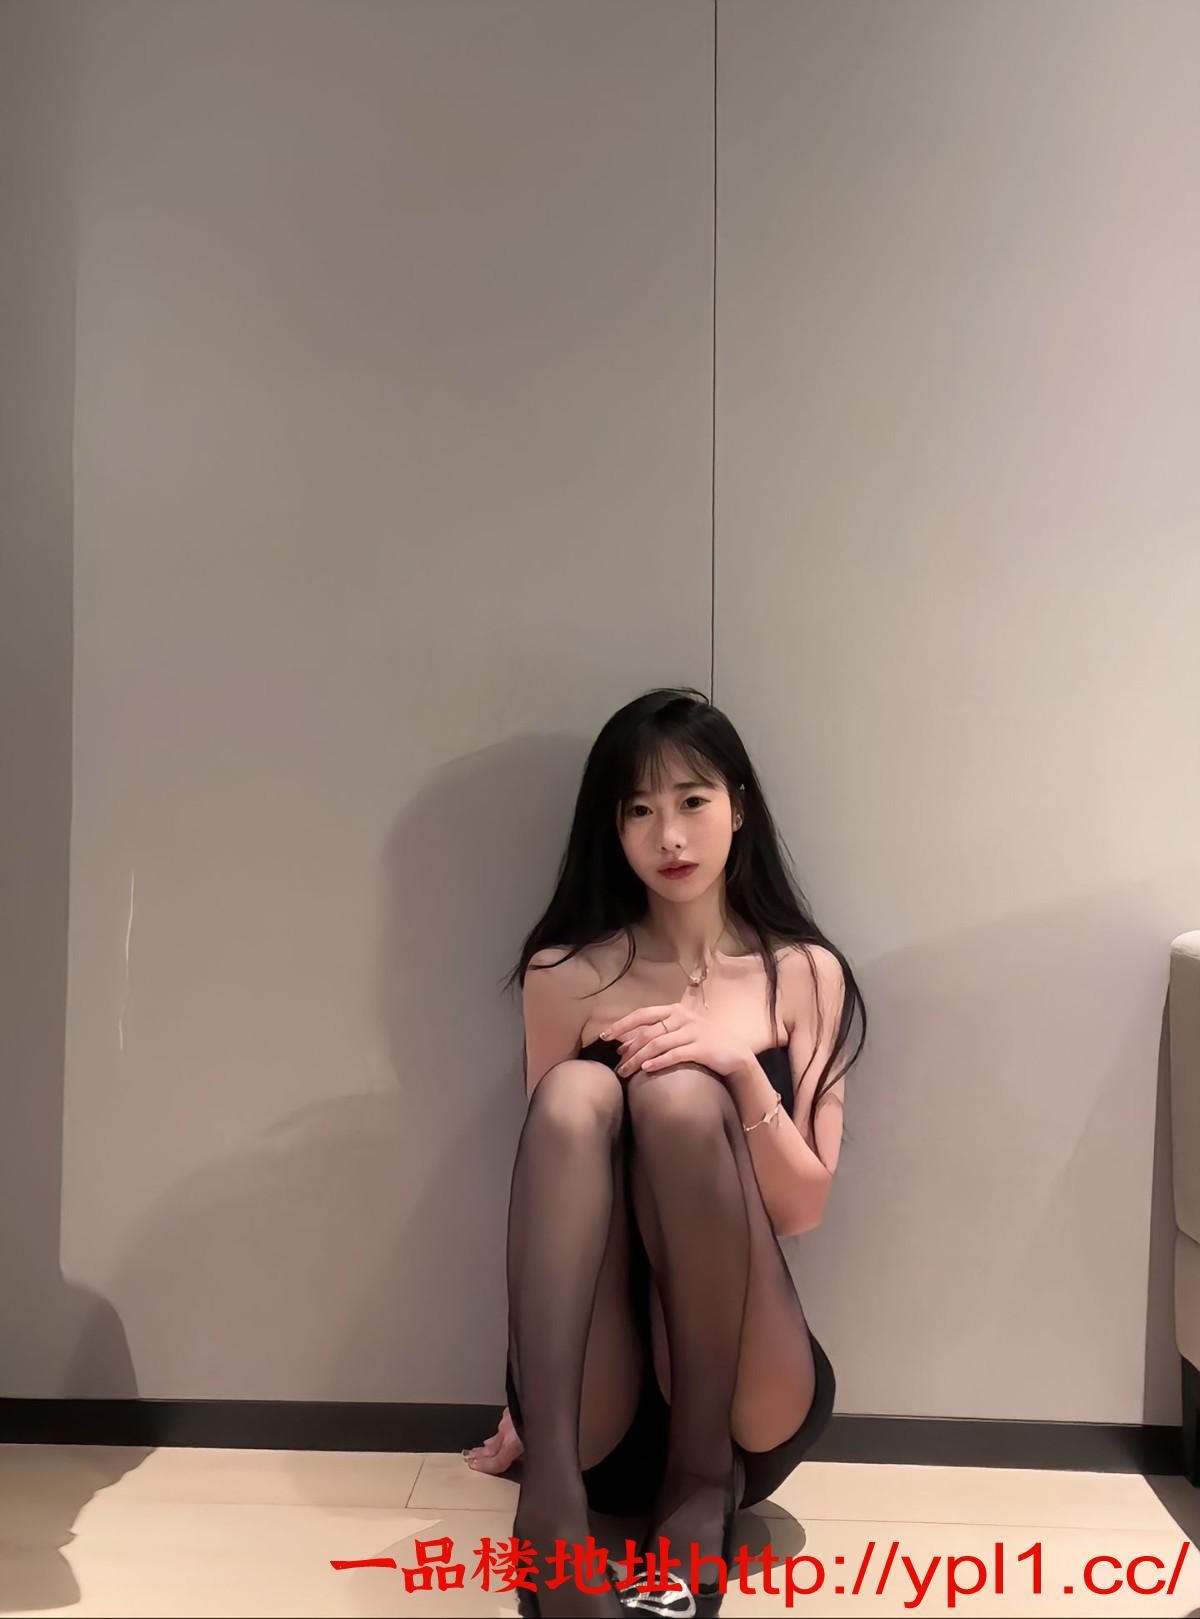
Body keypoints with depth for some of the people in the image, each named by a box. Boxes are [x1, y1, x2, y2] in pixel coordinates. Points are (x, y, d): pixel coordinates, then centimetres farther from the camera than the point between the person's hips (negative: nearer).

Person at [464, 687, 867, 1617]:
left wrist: (742, 1069, -20)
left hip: (747, 1413, 0)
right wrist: (522, 1406, 4)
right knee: (576, 1093, -25)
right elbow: (554, 1157, 5)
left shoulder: (805, 975, 2)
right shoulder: (562, 976, 2)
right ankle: (551, 1493, -34)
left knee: (679, 1095, -26)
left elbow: (804, 1209, -2)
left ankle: (702, 1487, -14)